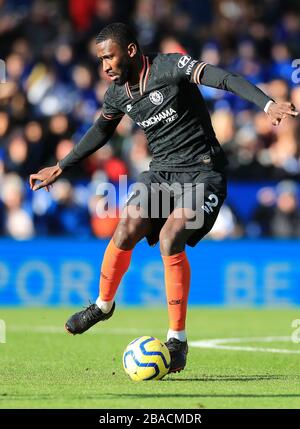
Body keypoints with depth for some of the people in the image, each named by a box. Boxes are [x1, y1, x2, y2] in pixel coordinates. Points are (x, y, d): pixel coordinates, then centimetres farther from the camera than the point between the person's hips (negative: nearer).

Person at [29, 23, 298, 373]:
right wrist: (60, 168, 28)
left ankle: (177, 340, -16)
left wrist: (268, 104, -41)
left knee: (170, 238, -25)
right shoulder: (117, 94, 5)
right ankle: (103, 305, 12)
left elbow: (226, 79, -26)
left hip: (202, 173, -5)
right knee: (125, 232, -16)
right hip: (161, 172, 6)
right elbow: (100, 131, 24)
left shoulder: (171, 67, -15)